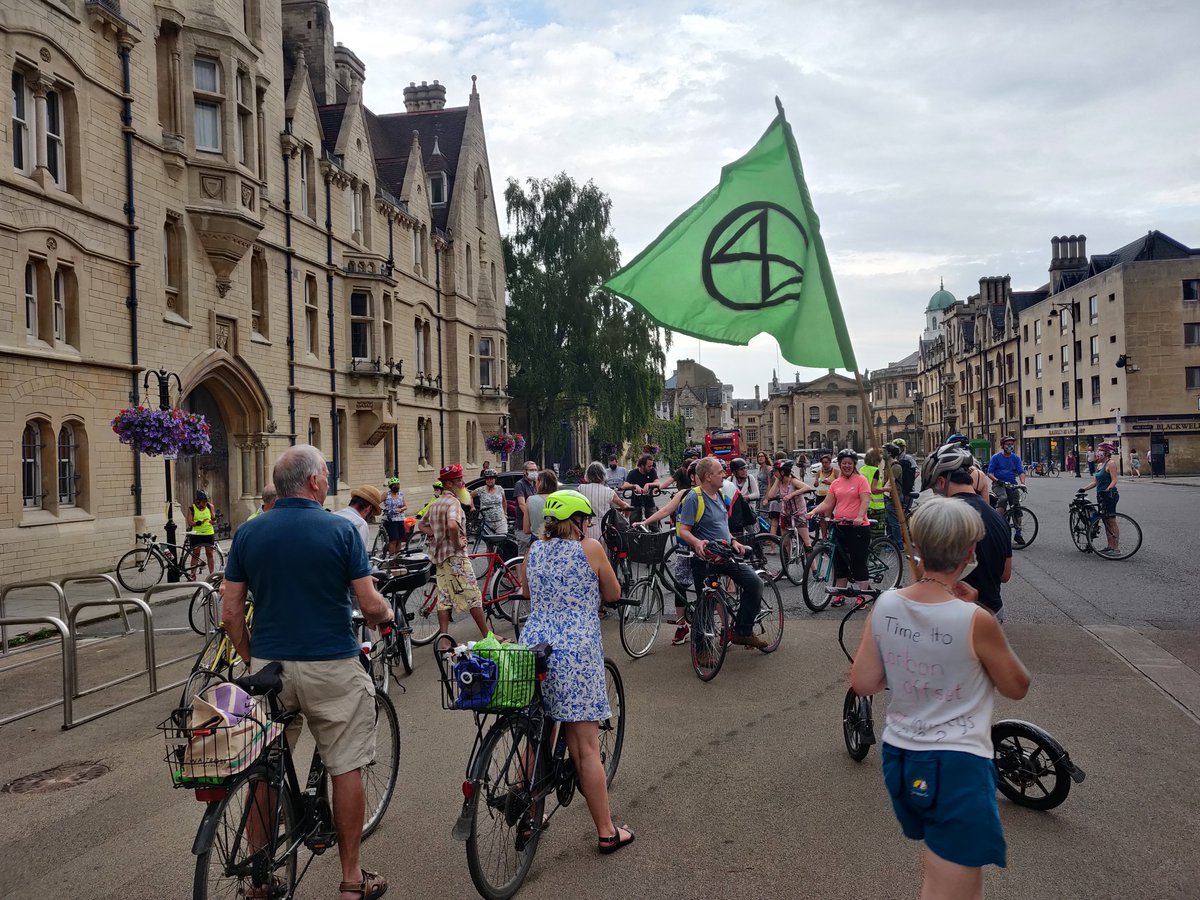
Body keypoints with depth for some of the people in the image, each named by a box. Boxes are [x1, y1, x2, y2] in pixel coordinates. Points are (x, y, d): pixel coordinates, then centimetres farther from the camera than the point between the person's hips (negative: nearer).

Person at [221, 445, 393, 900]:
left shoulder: (248, 533, 0)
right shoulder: (340, 530, -10)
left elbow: (230, 612, 1)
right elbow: (370, 605, -10)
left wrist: (251, 659, 14)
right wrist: (387, 614, 12)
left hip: (268, 668, 3)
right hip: (331, 667, -3)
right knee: (346, 769, 9)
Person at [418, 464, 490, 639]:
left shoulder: (436, 503, 15)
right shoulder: (453, 502, -15)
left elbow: (422, 525, 25)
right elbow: (452, 525, -34)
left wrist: (435, 533, 10)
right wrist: (457, 543, -19)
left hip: (438, 556, 9)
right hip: (454, 556, -9)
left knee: (444, 598, 9)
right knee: (473, 596, -1)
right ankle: (487, 636, 5)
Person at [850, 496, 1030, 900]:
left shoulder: (885, 605, -8)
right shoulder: (975, 620, -20)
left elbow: (863, 684, -2)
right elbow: (1017, 687, -3)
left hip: (899, 758, 6)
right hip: (957, 765, -6)